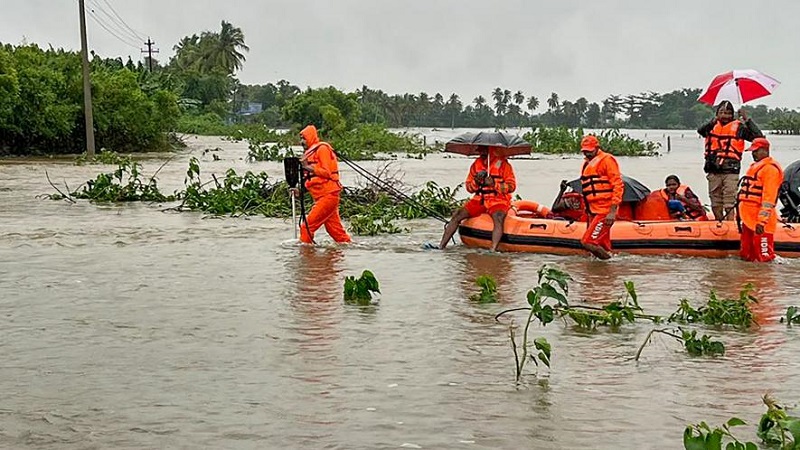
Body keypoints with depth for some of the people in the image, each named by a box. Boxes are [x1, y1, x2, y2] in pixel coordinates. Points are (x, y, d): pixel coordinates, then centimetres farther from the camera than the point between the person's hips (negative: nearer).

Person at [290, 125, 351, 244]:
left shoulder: (322, 149, -7)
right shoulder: (309, 153, 20)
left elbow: (327, 172, -15)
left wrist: (308, 168, -21)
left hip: (328, 196, -9)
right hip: (321, 197, 9)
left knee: (307, 226, -10)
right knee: (335, 229, 10)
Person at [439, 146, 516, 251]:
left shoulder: (502, 163, -5)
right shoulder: (476, 164, 10)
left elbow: (511, 186, -8)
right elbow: (468, 187, 11)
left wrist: (494, 184, -22)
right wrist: (475, 182, -11)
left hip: (498, 199, -5)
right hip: (479, 199, 5)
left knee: (498, 218, -37)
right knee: (457, 215, -12)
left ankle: (493, 250, -50)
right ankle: (441, 246, -12)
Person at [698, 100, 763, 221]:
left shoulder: (738, 127, 1)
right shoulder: (712, 126, 8)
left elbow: (758, 137, -10)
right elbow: (700, 131, -15)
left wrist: (747, 120, -14)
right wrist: (714, 121, -27)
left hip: (731, 171, -4)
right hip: (713, 171, 4)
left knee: (729, 203, -6)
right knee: (715, 203, 12)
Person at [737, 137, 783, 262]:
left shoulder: (770, 168, -11)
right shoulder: (755, 166, 21)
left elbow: (768, 197, -19)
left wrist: (762, 221, -24)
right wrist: (740, 214, 24)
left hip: (760, 219, -10)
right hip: (748, 218, 10)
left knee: (763, 257, -10)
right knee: (746, 256, 13)